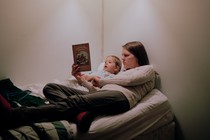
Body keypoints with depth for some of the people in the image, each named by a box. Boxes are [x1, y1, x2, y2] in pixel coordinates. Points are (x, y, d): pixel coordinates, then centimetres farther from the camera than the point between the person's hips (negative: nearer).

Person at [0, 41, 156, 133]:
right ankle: (80, 112, -42)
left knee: (74, 101, -34)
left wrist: (101, 81, 7)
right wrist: (81, 78, 14)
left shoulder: (148, 69, 20)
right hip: (103, 95, 8)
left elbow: (129, 80, -2)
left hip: (121, 97, -7)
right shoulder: (124, 71, 39)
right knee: (50, 87, -11)